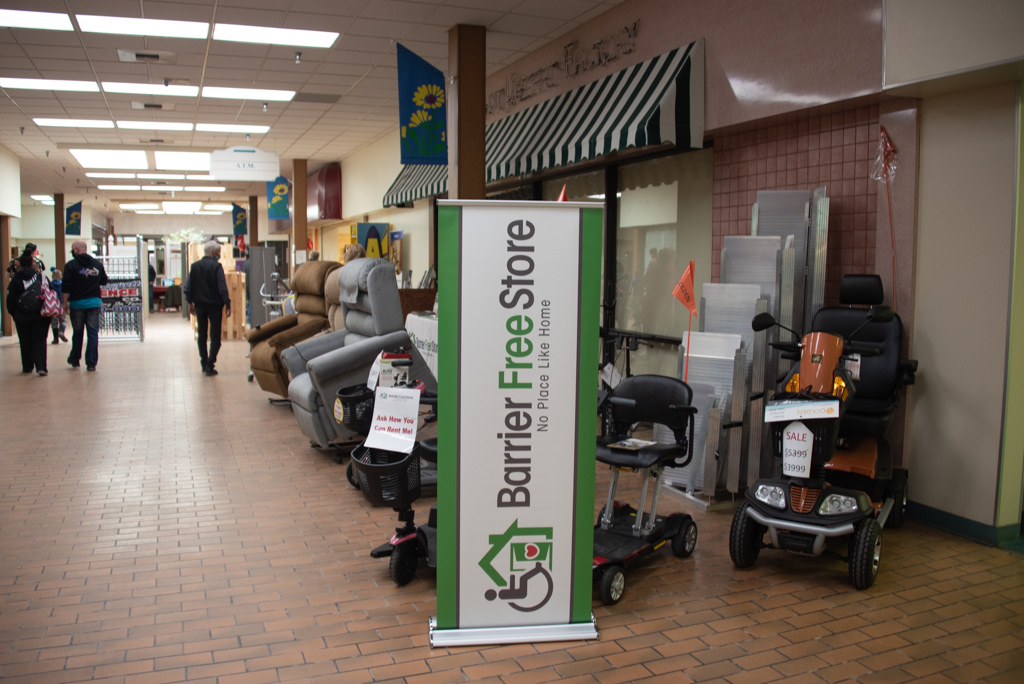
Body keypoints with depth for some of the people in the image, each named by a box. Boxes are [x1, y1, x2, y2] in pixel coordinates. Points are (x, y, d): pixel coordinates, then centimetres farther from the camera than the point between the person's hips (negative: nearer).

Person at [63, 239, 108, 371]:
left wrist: (65, 303, -2)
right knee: (93, 333, 3)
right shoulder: (97, 264, 3)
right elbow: (104, 281, 13)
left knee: (77, 332, 13)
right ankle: (91, 363, -1)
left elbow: (65, 287, -10)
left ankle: (75, 360, 25)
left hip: (77, 303, -2)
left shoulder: (71, 265, -8)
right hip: (94, 302, 2)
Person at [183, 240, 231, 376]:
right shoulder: (217, 266, -12)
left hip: (199, 305, 5)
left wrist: (190, 303, 14)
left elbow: (188, 287, 5)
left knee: (202, 335, 16)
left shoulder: (194, 266, 3)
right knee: (215, 337, 0)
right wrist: (227, 305, -11)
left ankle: (204, 364, 21)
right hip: (214, 305, -5)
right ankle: (210, 365, -7)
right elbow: (222, 288, -15)